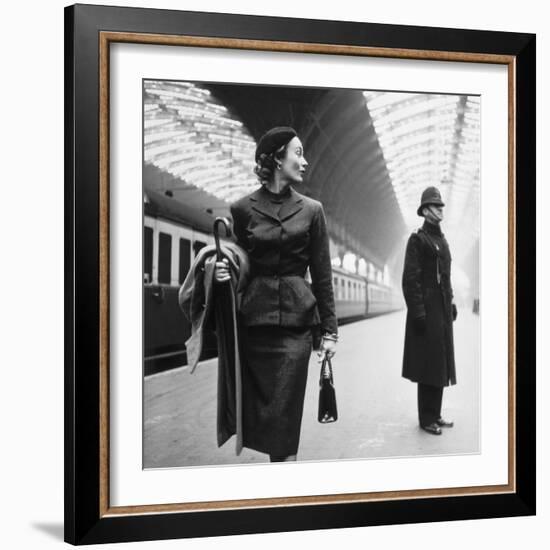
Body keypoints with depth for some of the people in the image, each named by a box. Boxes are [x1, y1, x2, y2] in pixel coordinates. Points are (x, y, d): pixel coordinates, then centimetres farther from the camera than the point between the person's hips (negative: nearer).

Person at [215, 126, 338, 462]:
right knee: (257, 408, 3)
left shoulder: (311, 210, 6)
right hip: (254, 319, 1)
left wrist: (329, 330, 3)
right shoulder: (243, 209, 4)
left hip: (296, 320, 0)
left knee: (284, 413, -4)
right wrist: (224, 271, -10)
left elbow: (322, 275, 6)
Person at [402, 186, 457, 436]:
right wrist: (417, 311, -19)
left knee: (440, 362, 11)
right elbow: (410, 279, -14)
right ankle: (426, 418, 4)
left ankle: (435, 414, 20)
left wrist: (451, 303, 14)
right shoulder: (417, 239, -9)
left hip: (443, 309, 8)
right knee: (428, 362, -4)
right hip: (427, 309, -8)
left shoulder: (442, 240, 16)